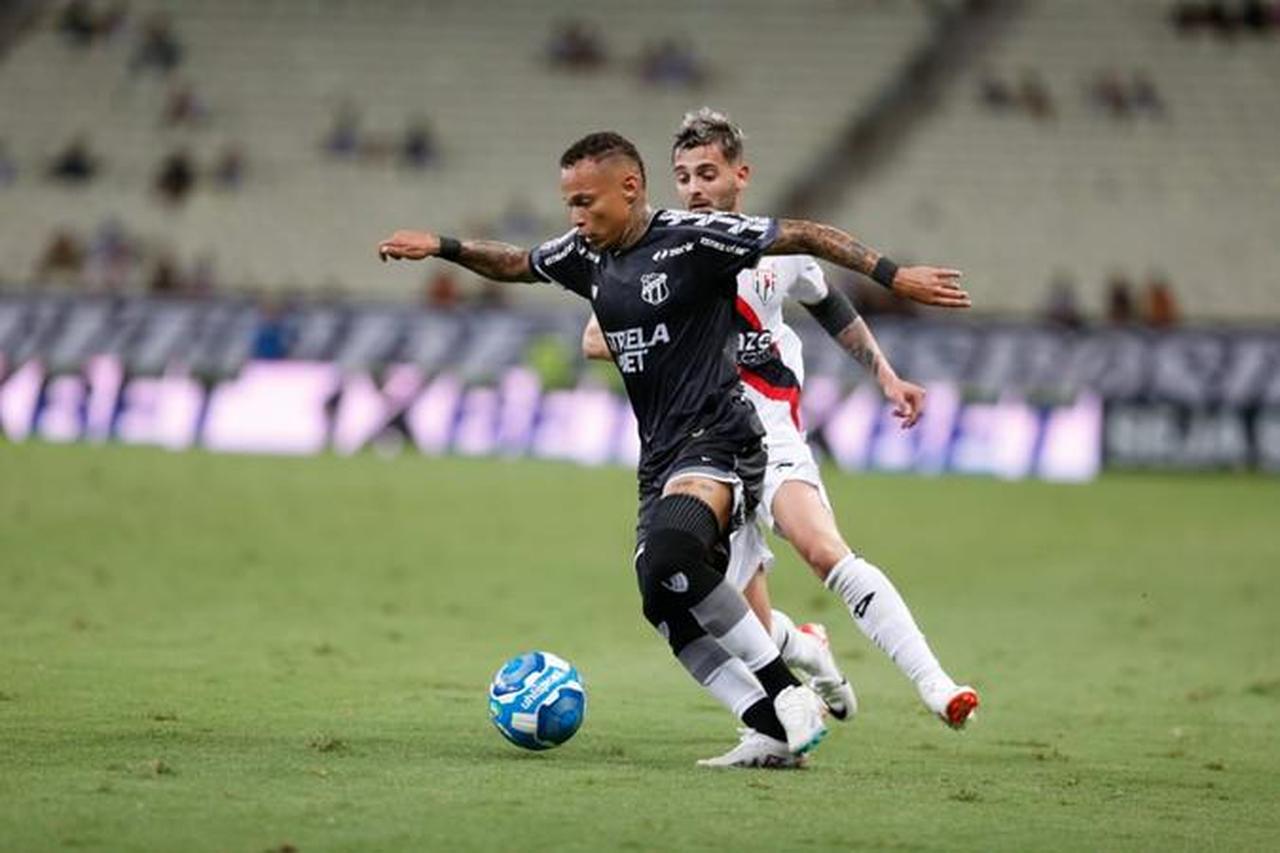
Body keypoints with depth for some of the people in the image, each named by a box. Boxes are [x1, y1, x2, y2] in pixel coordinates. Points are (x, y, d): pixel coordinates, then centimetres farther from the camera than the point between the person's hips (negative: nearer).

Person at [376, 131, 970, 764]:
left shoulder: (692, 238, -10)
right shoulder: (586, 255, 12)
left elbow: (804, 236, -9)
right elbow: (515, 265, 30)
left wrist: (893, 276, -13)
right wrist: (443, 248, 17)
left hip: (717, 439, -9)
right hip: (660, 453, 9)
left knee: (670, 553, -32)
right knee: (668, 609, -5)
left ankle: (787, 694, -23)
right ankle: (774, 730, -3)